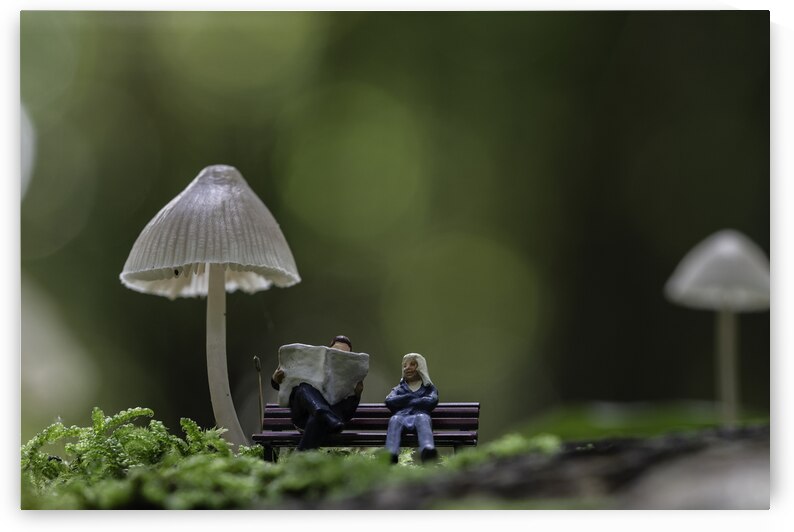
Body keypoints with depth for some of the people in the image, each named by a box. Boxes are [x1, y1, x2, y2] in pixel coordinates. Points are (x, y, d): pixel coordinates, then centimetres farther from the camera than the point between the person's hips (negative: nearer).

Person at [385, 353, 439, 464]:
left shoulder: (429, 388, 29)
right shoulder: (398, 389, 34)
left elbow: (431, 401, 4)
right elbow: (389, 401, 11)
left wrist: (405, 402, 8)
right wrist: (411, 397, 8)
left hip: (419, 416, -1)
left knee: (422, 418, -38)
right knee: (394, 419, -36)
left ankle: (428, 452, -69)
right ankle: (390, 455, -63)